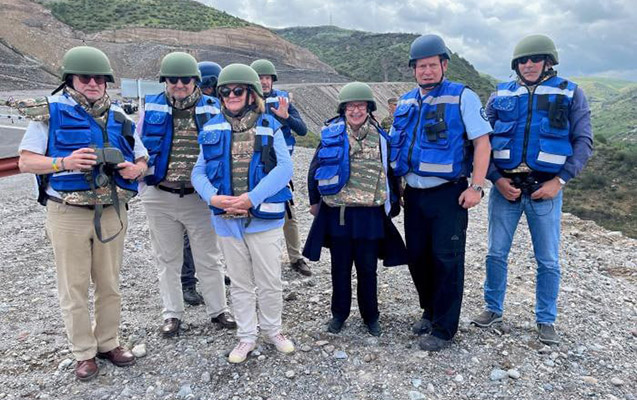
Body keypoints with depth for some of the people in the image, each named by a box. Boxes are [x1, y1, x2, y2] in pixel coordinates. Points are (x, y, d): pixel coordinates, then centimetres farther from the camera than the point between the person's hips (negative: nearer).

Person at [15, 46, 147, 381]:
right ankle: (83, 353, 23)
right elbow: (26, 161, -3)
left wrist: (136, 169, -9)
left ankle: (108, 343, 30)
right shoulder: (51, 111, -2)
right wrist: (64, 162, -21)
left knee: (109, 284, 13)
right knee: (73, 288, 7)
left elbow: (142, 158, 14)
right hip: (68, 214, -3)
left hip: (111, 212, 3)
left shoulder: (117, 115, 8)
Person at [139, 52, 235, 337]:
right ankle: (172, 314, 28)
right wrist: (142, 186, 5)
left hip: (200, 196, -1)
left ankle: (218, 310, 27)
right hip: (159, 197, 1)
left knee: (208, 258, 10)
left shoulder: (212, 109, -1)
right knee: (168, 259, 13)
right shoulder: (152, 108, 2)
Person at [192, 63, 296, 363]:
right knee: (240, 282, 14)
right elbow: (199, 171, 5)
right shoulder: (212, 129, 6)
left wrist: (252, 197, -21)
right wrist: (213, 197, -15)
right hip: (226, 219, 2)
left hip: (264, 217, -2)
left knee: (270, 281, 7)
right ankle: (246, 336, 30)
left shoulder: (269, 126, -1)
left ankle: (272, 330, 30)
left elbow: (284, 167, -12)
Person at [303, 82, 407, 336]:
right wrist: (314, 200, 8)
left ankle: (370, 316, 26)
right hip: (337, 212, 0)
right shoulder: (331, 134, 1)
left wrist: (393, 205, 11)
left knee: (367, 268, 9)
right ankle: (339, 313, 28)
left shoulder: (380, 137, 4)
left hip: (370, 215, 0)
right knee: (340, 267, 11)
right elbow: (315, 169, 7)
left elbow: (389, 173, 11)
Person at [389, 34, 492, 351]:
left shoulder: (462, 97, -5)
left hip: (449, 193, -6)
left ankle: (444, 328, 12)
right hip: (414, 193, 6)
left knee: (447, 259, -1)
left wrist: (476, 186, -16)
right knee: (417, 255, 12)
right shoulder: (406, 102, 12)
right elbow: (395, 145, 20)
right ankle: (430, 311, 33)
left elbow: (482, 143, -9)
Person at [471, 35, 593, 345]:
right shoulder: (501, 95, 8)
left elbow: (583, 142, 0)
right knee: (496, 253, 8)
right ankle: (494, 309, 26)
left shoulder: (571, 94, 5)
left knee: (548, 260, 6)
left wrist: (559, 181, -11)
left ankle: (546, 320, 23)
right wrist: (496, 178, -8)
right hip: (504, 185, 1)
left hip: (545, 188, -1)